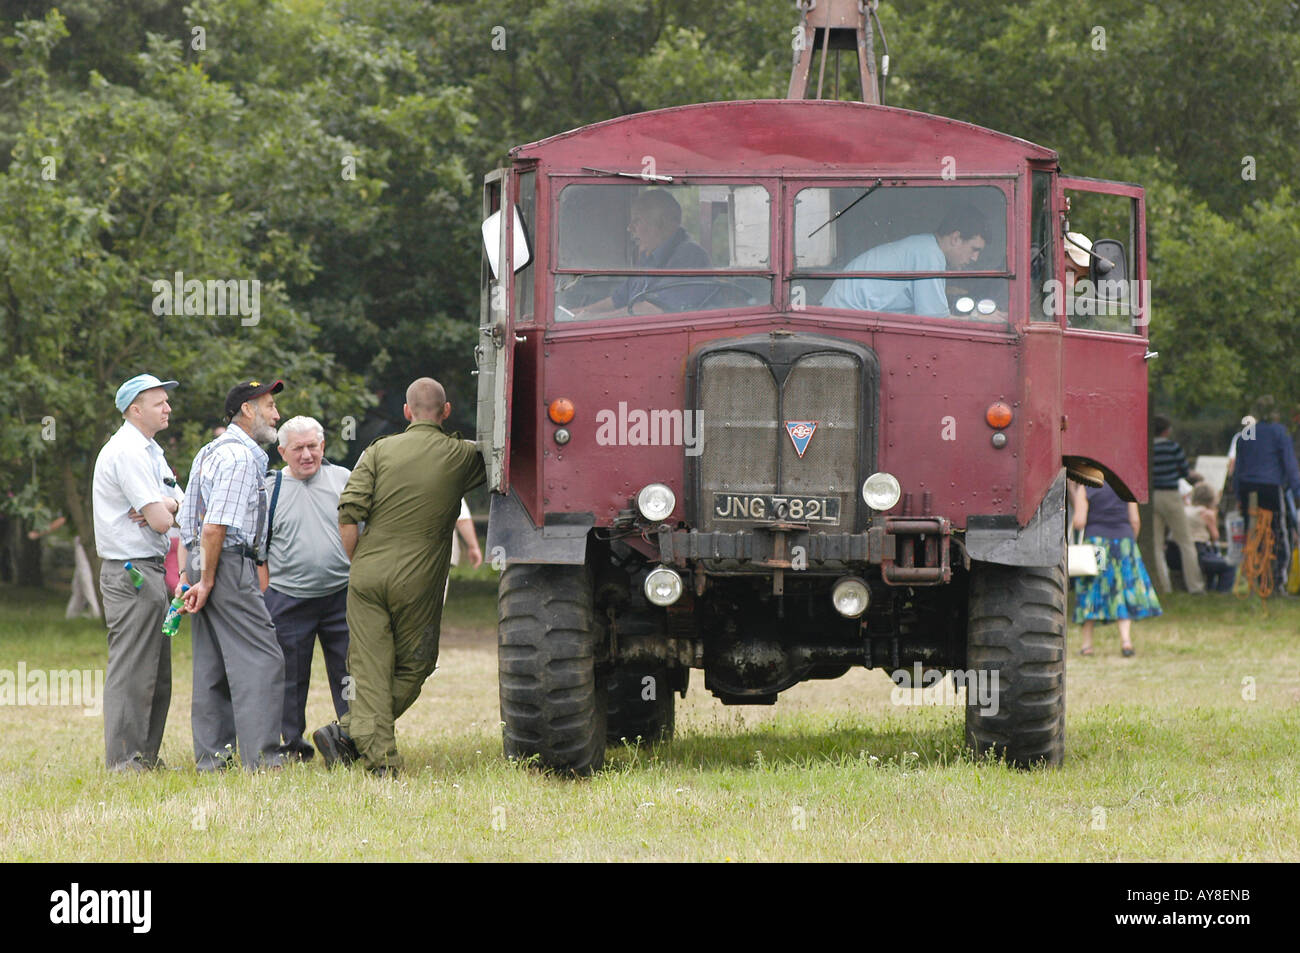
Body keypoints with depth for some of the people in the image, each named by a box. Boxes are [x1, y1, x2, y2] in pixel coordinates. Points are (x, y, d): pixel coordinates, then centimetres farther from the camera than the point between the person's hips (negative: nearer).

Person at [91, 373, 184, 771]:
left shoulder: (149, 451, 19)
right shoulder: (128, 452, -15)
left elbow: (178, 503, 13)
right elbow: (161, 521, -20)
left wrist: (164, 506, -9)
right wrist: (160, 511, 3)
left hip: (150, 570, 10)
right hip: (132, 571, -10)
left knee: (156, 671, 12)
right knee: (131, 667, -9)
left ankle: (146, 756, 16)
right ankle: (124, 759, -8)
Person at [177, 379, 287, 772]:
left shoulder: (210, 452, 19)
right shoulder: (240, 458, -13)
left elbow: (188, 519, 20)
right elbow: (214, 526, -19)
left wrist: (188, 574, 18)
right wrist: (206, 580, -16)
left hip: (205, 565, 10)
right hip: (229, 565, -10)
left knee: (212, 665, 10)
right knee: (260, 659, -10)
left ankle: (211, 755, 11)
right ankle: (260, 757, -15)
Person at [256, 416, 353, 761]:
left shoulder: (343, 479, 6)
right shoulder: (269, 488, 3)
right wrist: (267, 596, 0)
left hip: (341, 595, 1)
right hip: (289, 600, -1)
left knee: (348, 673, 1)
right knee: (291, 677, 5)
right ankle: (293, 743, 15)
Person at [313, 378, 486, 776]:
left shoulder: (380, 450, 4)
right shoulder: (461, 455, 3)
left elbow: (348, 513, -3)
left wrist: (359, 564, 8)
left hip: (368, 575, 2)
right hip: (417, 580, -2)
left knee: (370, 669, 4)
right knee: (413, 668, 11)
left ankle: (380, 759, -7)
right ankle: (348, 731, -2)